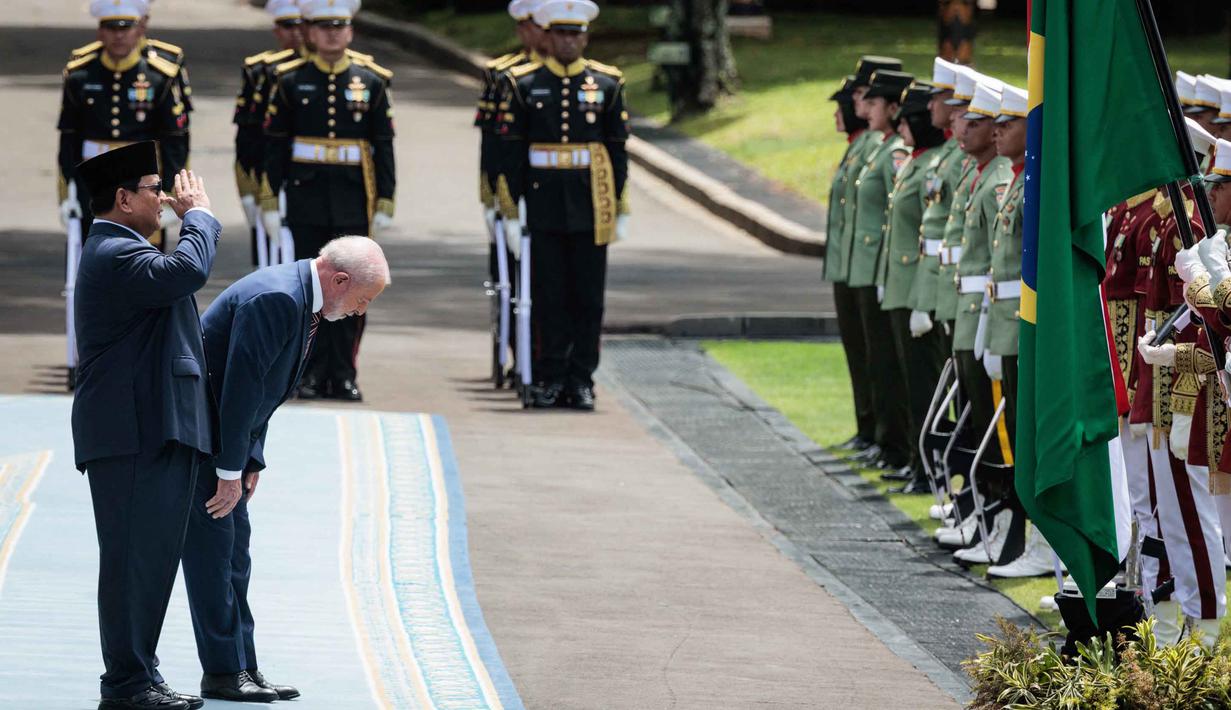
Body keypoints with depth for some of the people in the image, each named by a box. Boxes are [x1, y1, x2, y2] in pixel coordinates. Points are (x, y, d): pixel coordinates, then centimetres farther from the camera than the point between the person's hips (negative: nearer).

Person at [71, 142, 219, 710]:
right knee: (135, 556, -9)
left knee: (149, 556, 13)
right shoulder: (117, 254, -14)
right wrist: (198, 214, -14)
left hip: (152, 431, 11)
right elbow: (187, 271, -28)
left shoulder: (116, 252, 23)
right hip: (136, 432, -11)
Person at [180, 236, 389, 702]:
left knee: (234, 549, 11)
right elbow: (242, 385, -25)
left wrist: (250, 462, 9)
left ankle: (243, 669, 14)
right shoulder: (275, 299, -25)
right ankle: (223, 673, -5)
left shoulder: (302, 302, 8)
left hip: (221, 433, 10)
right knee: (212, 546, -8)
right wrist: (231, 471, -21)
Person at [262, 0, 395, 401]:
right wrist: (269, 200, -2)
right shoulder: (290, 82, 3)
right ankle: (312, 373, 7)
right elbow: (275, 145, 3)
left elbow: (383, 147, 6)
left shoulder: (371, 82, 5)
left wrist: (385, 203, 1)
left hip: (353, 202, 1)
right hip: (306, 200, -1)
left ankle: (343, 374, 7)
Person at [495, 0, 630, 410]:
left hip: (591, 206, 1)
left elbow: (617, 150, 6)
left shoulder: (607, 85, 4)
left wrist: (622, 210, 3)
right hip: (544, 205, -1)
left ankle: (581, 380, 8)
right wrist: (510, 210, -3)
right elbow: (510, 151, 1)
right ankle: (552, 379, 9)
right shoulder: (523, 85, 1)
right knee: (549, 296, 3)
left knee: (588, 296, 2)